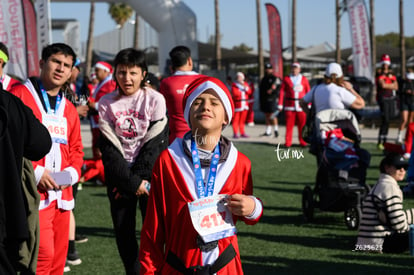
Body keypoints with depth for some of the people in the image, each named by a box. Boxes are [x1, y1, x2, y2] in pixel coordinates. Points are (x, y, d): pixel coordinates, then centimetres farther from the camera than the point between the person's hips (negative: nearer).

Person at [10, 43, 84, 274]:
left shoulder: (69, 109, 19)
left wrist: (71, 172, 1)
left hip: (62, 194, 7)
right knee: (43, 255, -17)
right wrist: (35, 172, -16)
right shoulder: (19, 95, -3)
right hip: (33, 193, -7)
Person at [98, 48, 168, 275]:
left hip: (149, 175, -2)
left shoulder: (155, 100, -5)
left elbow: (155, 145, -8)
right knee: (123, 231, 5)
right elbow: (109, 148, -4)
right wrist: (132, 182, -12)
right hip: (118, 177, 2)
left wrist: (136, 179, -11)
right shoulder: (106, 103, 0)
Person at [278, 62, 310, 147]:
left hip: (301, 105, 1)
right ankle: (288, 142, 4)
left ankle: (302, 141, 10)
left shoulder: (304, 79, 8)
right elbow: (282, 92, 4)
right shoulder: (286, 79, 7)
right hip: (289, 105, 0)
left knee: (302, 124, 1)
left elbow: (308, 92, 8)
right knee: (289, 124, -1)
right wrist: (280, 105, -2)